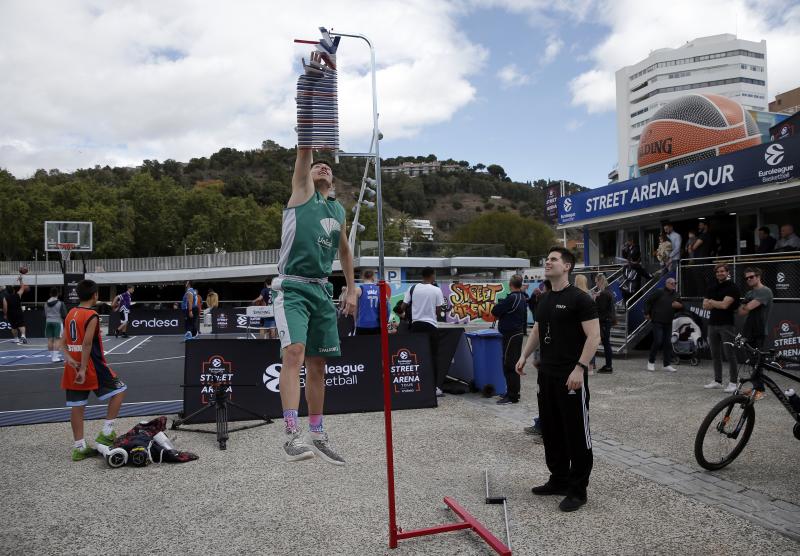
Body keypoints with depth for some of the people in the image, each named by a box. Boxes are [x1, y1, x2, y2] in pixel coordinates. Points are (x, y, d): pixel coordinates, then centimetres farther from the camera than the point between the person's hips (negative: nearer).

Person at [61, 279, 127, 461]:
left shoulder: (70, 313, 11)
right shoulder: (92, 315, -14)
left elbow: (64, 342, 8)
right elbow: (87, 343, -19)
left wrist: (69, 358, -3)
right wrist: (83, 369, -19)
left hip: (74, 366, 8)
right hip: (91, 365, -8)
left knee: (77, 406, 9)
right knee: (119, 390, 6)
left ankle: (79, 447, 14)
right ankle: (106, 433, 2)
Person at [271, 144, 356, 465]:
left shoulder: (339, 210, 20)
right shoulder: (302, 191, 7)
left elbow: (344, 251, 28)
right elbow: (303, 153, -3)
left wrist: (351, 290, 24)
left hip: (323, 290, 6)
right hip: (292, 287, -5)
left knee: (317, 364, 8)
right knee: (294, 352, -24)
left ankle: (317, 435, 17)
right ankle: (292, 434, -27)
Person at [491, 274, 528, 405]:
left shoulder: (512, 298, -19)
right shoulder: (523, 298, 11)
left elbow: (495, 311, -16)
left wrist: (497, 310, 6)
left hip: (511, 334, -10)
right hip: (518, 332, 10)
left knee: (509, 365, -6)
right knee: (514, 364, 16)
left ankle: (512, 396, -3)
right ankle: (514, 392, 25)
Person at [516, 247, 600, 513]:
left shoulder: (579, 299, -13)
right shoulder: (544, 299, 13)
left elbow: (594, 336, -17)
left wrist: (579, 368, -23)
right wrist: (524, 355, 11)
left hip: (571, 376, -9)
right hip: (546, 374, 9)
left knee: (576, 433, 0)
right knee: (551, 431, 16)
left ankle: (578, 490, 10)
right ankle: (559, 480, 29)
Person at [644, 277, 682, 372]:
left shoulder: (676, 295, 11)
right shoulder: (659, 292, -6)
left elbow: (681, 306, 19)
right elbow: (648, 302, -4)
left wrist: (679, 305, -4)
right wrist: (647, 313, -6)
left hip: (668, 323, 6)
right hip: (657, 322, -6)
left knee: (668, 343, 5)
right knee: (657, 341, -10)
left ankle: (667, 365, 10)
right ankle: (651, 362, 8)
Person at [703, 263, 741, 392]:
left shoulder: (732, 288, -5)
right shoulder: (712, 288, 15)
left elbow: (725, 304, -16)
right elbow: (705, 306, 9)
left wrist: (711, 302, -1)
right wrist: (718, 304, -8)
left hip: (727, 324, -6)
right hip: (713, 324, 6)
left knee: (730, 354, -5)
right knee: (715, 355, 9)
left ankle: (733, 382, -1)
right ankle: (717, 381, 16)